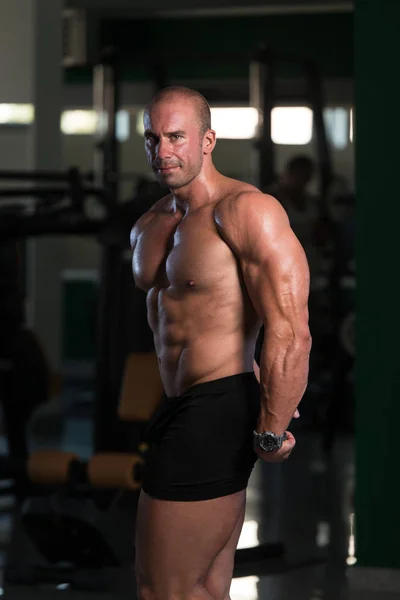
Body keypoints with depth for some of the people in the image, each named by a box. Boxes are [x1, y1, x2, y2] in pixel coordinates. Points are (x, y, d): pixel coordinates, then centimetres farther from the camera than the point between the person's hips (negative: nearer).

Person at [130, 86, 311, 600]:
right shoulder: (148, 226, 13)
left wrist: (271, 434, -19)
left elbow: (291, 332, -22)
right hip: (177, 408, 9)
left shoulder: (246, 211, -15)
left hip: (216, 412, -9)